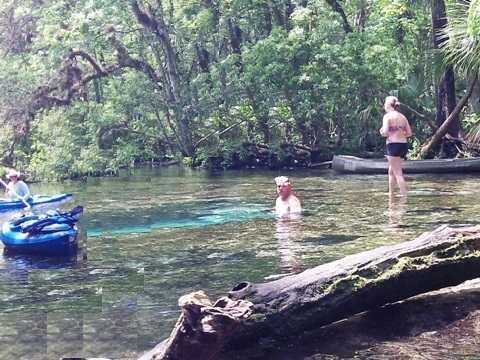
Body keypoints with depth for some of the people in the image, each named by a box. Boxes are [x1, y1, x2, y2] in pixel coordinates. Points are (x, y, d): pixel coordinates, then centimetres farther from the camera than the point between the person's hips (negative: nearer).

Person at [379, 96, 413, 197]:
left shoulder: (388, 116, -6)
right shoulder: (403, 117, 12)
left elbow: (385, 133, -15)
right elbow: (409, 133, 9)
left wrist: (381, 132, 6)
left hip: (393, 145, -7)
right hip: (404, 145, 7)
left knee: (398, 173, -5)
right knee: (391, 171, 20)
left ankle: (404, 195, -9)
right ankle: (390, 194, 25)